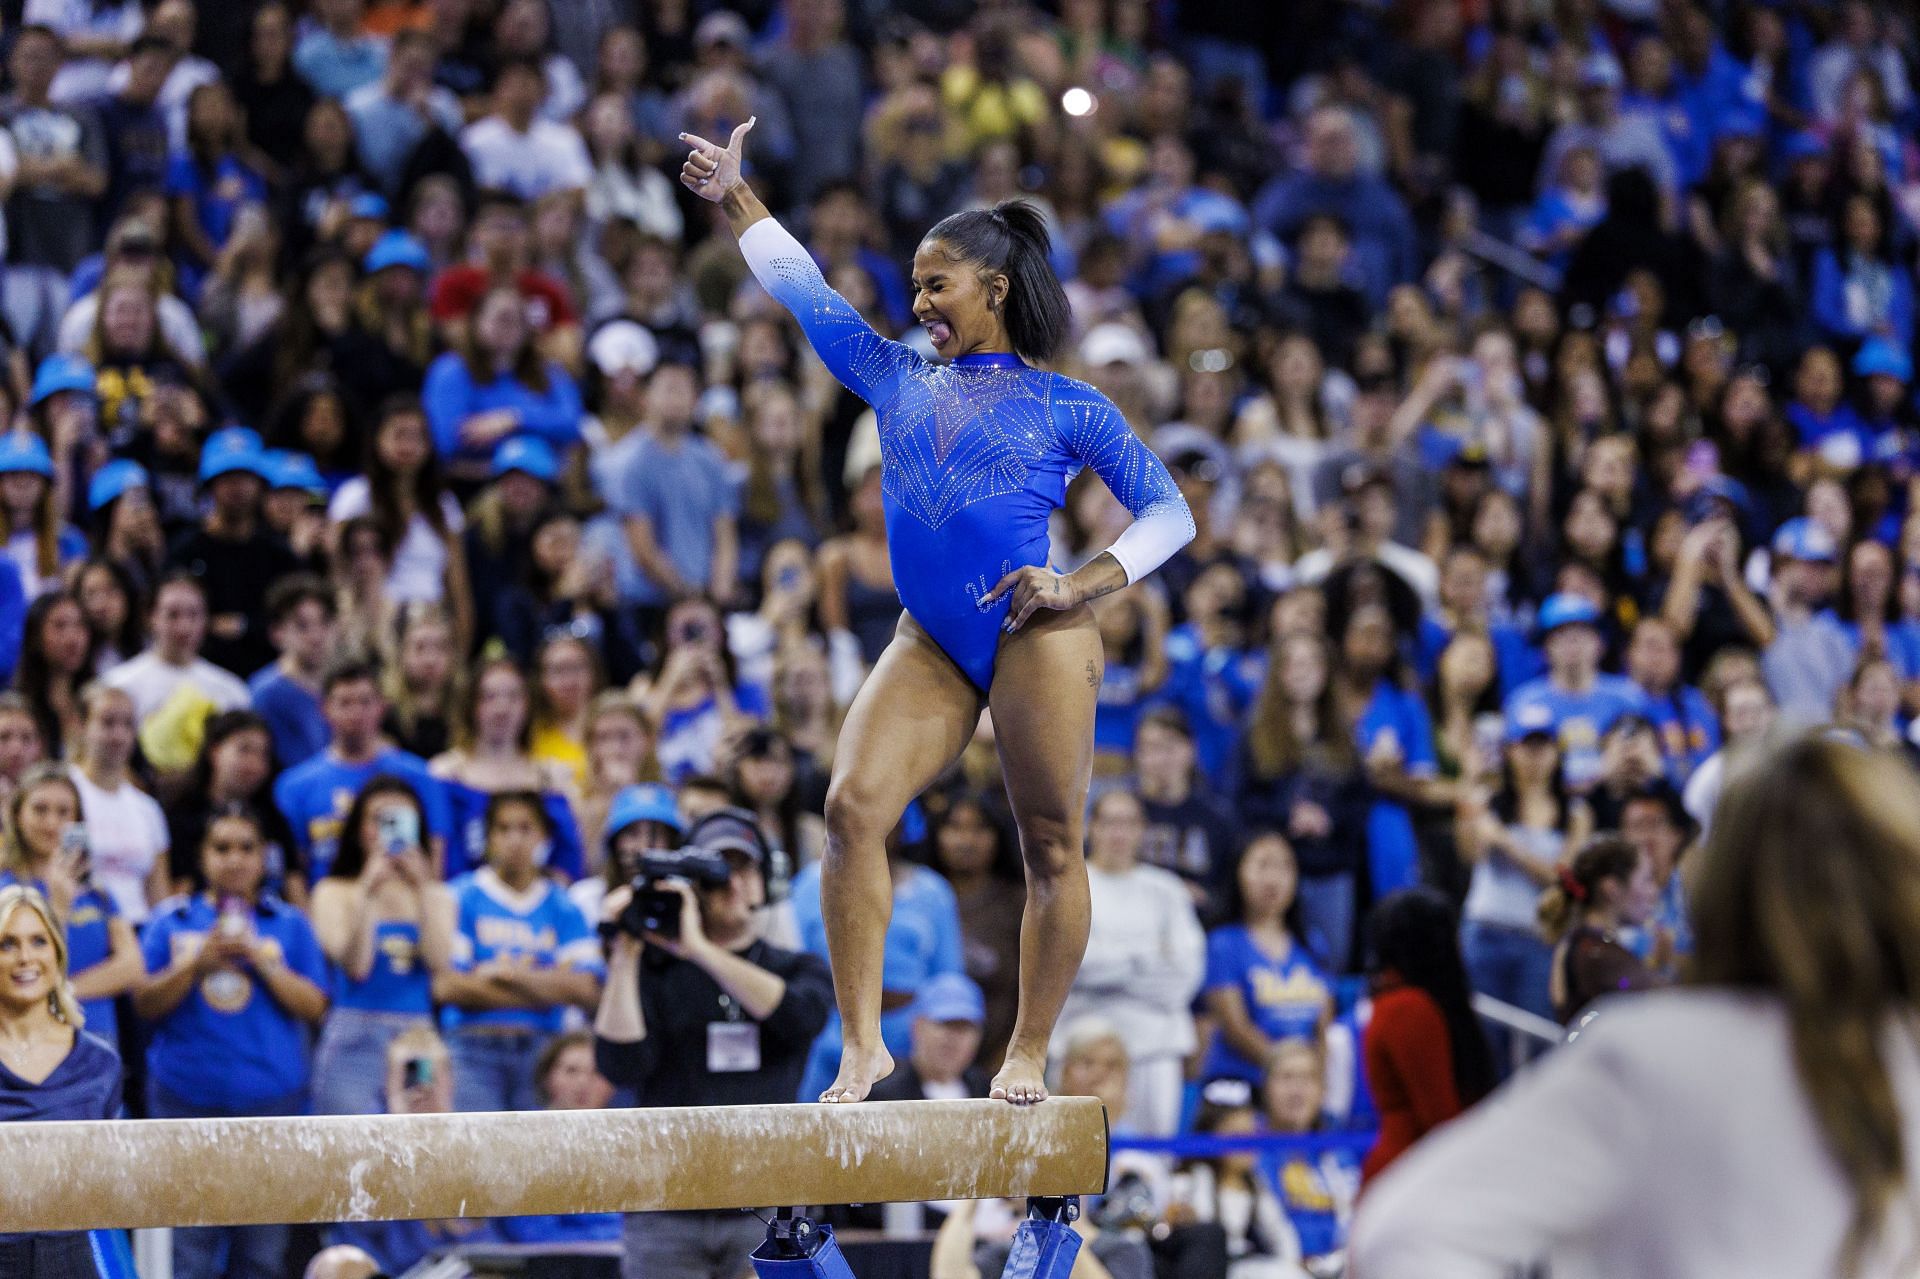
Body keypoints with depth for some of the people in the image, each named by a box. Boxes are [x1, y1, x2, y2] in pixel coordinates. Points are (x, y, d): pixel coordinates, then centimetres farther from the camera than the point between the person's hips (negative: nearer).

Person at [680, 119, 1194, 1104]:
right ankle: (861, 1041, -14)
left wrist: (1080, 587, -6)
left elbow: (1169, 514, 7)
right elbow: (802, 291, 23)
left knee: (1050, 845, -2)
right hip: (930, 643, 4)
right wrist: (733, 200, 21)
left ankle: (1028, 1054, 9)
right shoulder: (899, 380, 17)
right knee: (853, 808, -15)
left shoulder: (1067, 406, 6)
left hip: (1035, 637, -3)